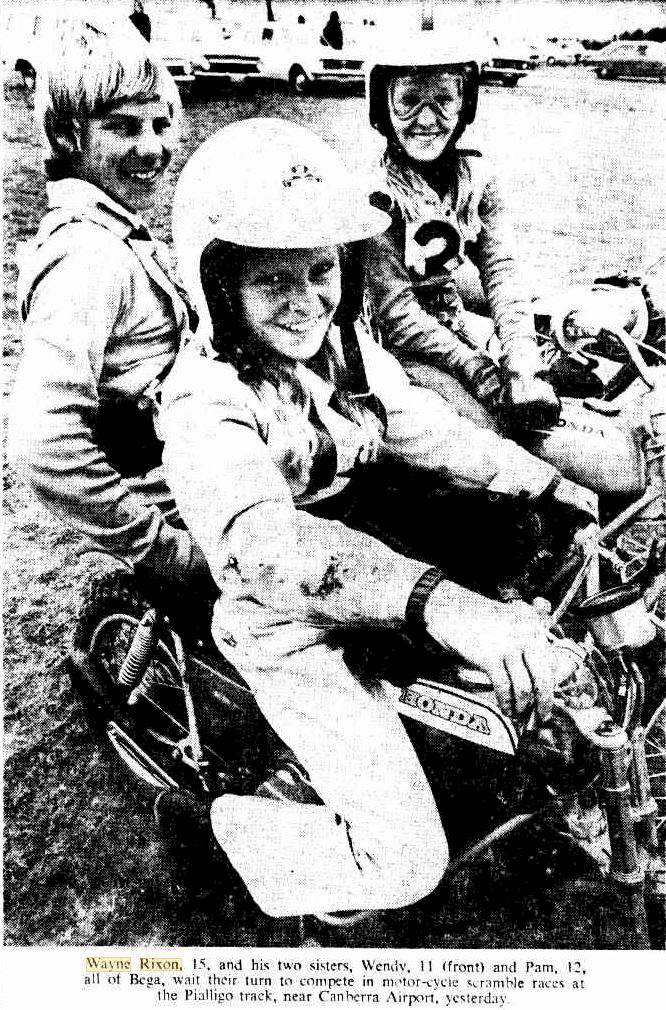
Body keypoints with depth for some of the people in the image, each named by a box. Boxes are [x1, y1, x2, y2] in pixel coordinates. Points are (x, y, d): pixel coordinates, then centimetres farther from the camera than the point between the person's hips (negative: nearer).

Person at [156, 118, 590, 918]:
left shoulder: (342, 340, -2)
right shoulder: (206, 405, -27)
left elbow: (421, 425, 1)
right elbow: (271, 549, -44)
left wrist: (551, 485, -8)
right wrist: (437, 601, -58)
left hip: (373, 572, 8)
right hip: (289, 625, -8)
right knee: (407, 862, -8)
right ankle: (207, 820, 13)